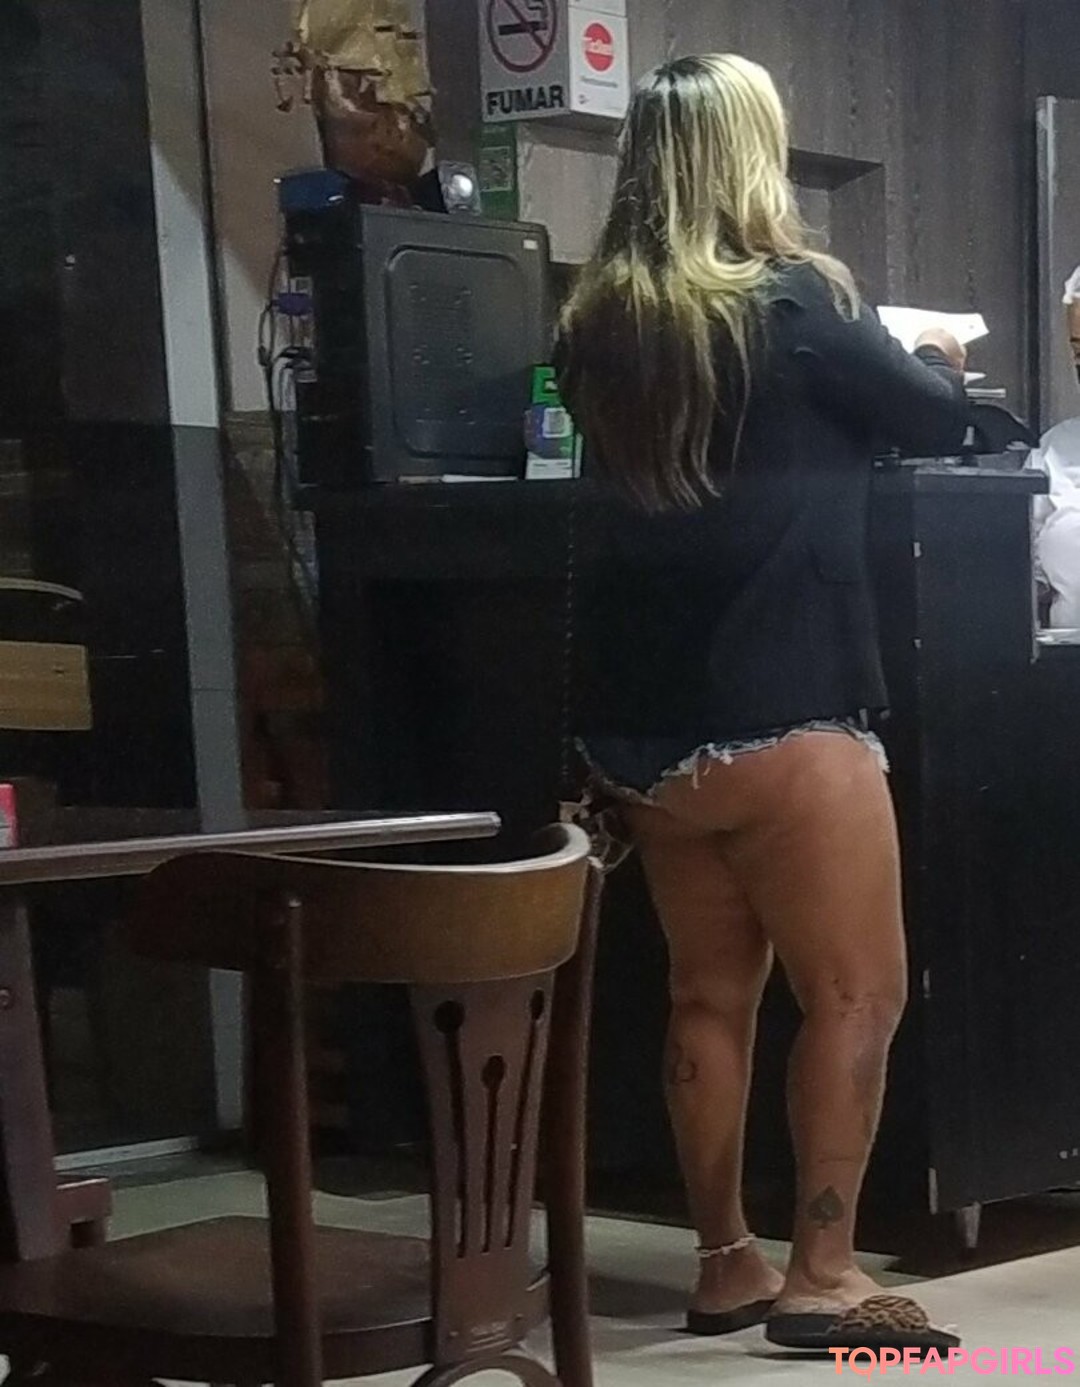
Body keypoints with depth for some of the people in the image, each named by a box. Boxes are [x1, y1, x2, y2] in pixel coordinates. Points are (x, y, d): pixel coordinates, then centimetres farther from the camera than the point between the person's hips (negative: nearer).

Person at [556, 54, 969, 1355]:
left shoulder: (597, 325, 6)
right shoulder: (793, 299, -10)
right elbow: (934, 420, 2)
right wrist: (940, 361, 24)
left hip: (641, 722, 7)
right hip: (776, 717, -7)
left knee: (710, 993, 14)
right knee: (856, 993, 3)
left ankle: (725, 1263, 21)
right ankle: (821, 1276, 4)